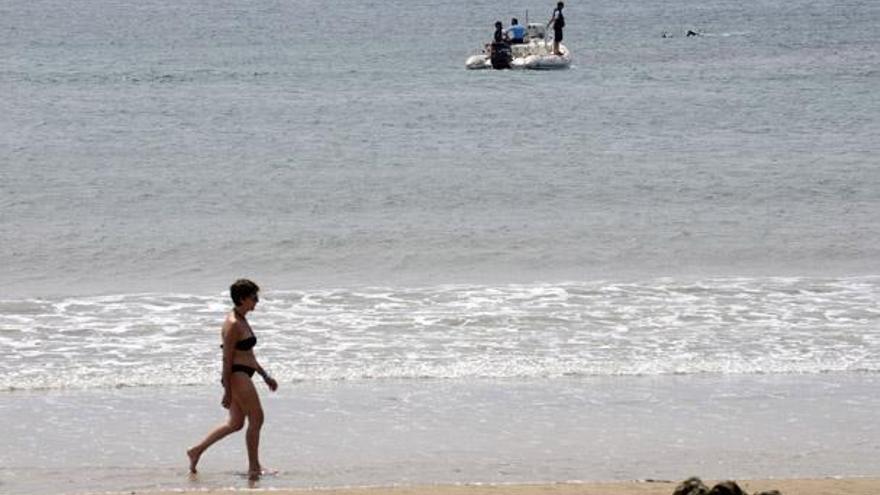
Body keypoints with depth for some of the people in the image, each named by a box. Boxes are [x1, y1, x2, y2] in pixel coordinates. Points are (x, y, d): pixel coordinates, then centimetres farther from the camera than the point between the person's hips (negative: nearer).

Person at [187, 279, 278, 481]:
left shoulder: (242, 321, 15)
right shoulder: (233, 325, -17)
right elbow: (227, 360, -18)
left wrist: (265, 376, 23)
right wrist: (227, 392, -19)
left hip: (242, 376, 10)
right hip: (237, 375, -10)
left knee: (235, 423, 15)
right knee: (256, 418, -5)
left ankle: (196, 451, 21)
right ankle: (254, 468, 1)